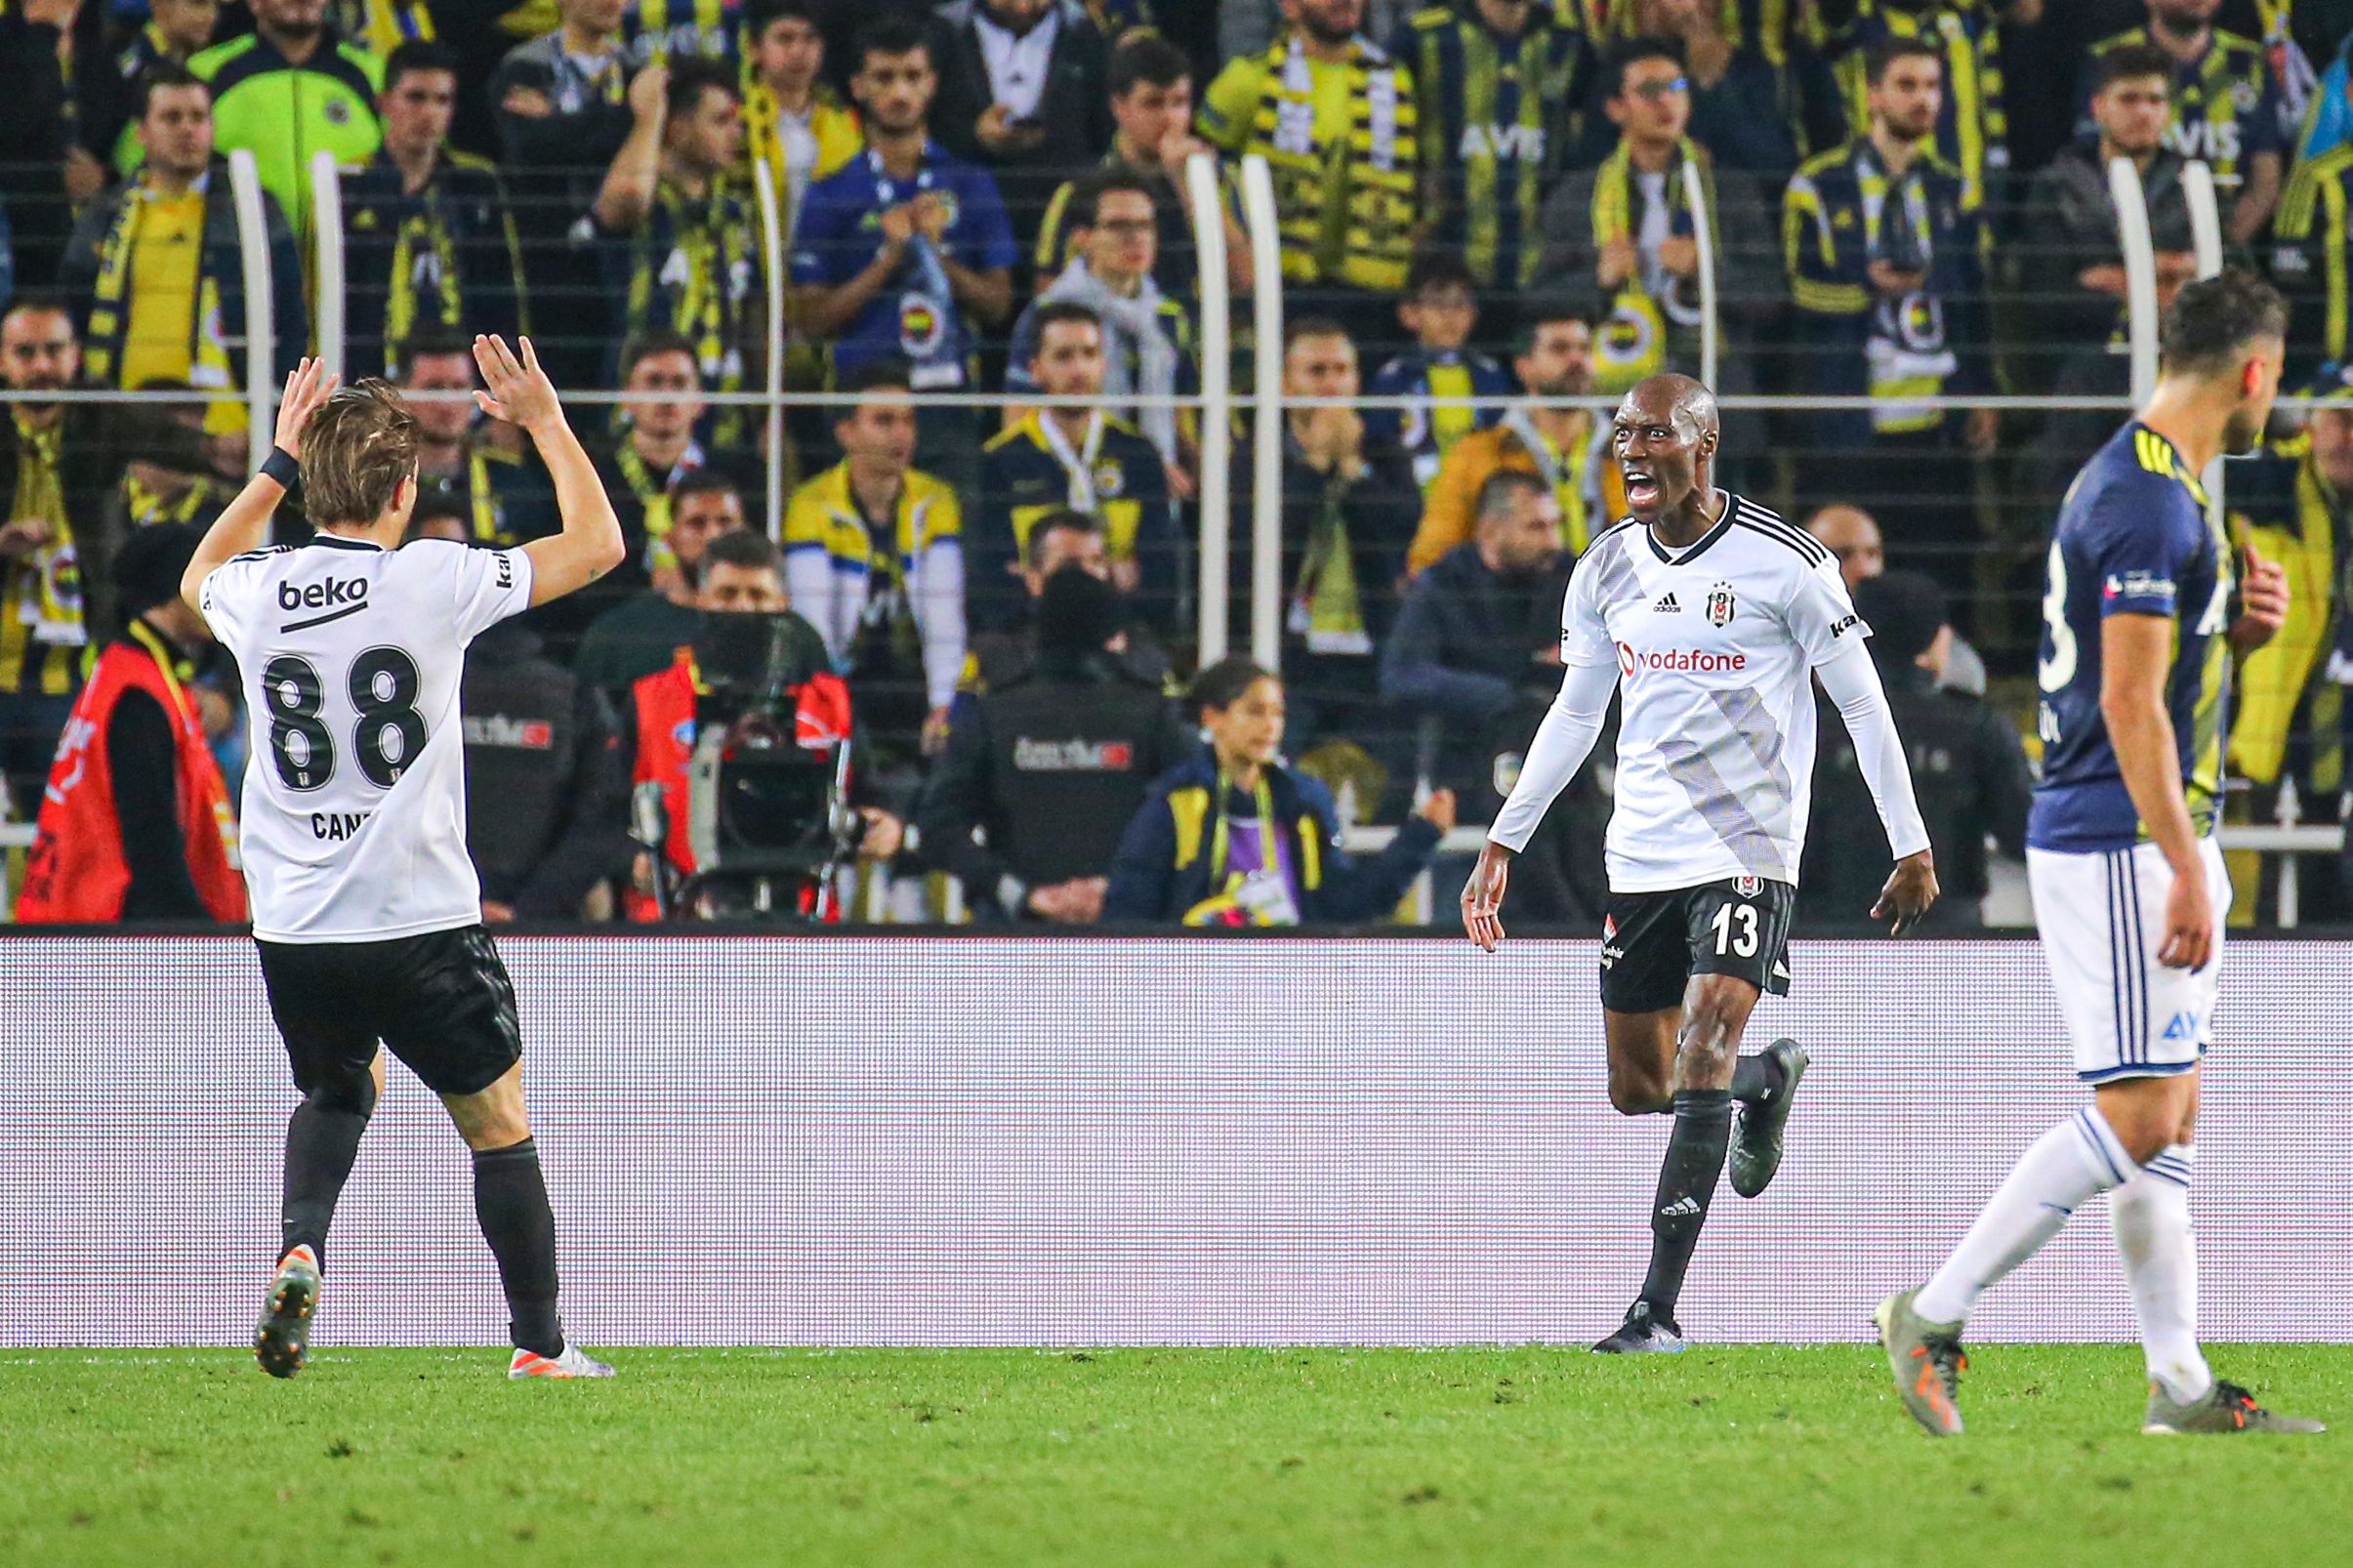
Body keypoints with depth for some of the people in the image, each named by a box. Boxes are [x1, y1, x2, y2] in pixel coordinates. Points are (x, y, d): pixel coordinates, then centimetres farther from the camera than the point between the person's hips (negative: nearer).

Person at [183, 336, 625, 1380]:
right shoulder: (436, 582, -11)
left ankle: (299, 1245, 0)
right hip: (420, 921, -4)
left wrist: (278, 465, 28)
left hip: (291, 929, 4)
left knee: (335, 1091, 28)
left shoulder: (257, 593, 0)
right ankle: (540, 1346, 12)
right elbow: (597, 546, 2)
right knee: (496, 1121, 12)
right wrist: (545, 423, 10)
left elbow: (200, 577, 28)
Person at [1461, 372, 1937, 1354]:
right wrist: (1503, 843, 16)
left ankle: (1659, 1309, -17)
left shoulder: (1785, 564, -9)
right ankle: (1768, 1080, 42)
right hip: (1640, 857, 6)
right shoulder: (1606, 569, 6)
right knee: (1637, 1087, 8)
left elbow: (1862, 706, -1)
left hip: (1748, 849, -6)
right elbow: (1575, 711, 18)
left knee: (1699, 1066, -18)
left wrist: (1911, 848, 1)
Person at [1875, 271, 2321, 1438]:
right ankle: (1932, 1317, -6)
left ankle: (2181, 1384, 9)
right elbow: (2129, 703, -22)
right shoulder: (2150, 500, -17)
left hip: (2150, 844, 11)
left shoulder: (2139, 483, 15)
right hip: (2117, 847, -11)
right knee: (2135, 1117, -11)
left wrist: (2236, 629, 6)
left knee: (2169, 1119, 9)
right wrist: (2187, 871, -22)